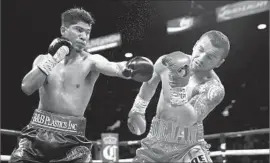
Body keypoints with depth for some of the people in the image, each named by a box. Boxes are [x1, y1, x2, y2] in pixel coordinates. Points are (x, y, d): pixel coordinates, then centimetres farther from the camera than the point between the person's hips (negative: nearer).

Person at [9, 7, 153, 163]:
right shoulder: (43, 59, 6)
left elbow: (114, 67, -23)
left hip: (72, 138, -2)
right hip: (38, 131, 2)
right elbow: (27, 88, -8)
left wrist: (127, 68, -44)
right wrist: (52, 58, -13)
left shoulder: (91, 61, -3)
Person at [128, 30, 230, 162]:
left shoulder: (214, 88, -21)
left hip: (187, 147, -3)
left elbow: (188, 121, -32)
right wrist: (137, 111, 18)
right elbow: (150, 83, 12)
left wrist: (180, 90, -45)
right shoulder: (166, 62, -9)